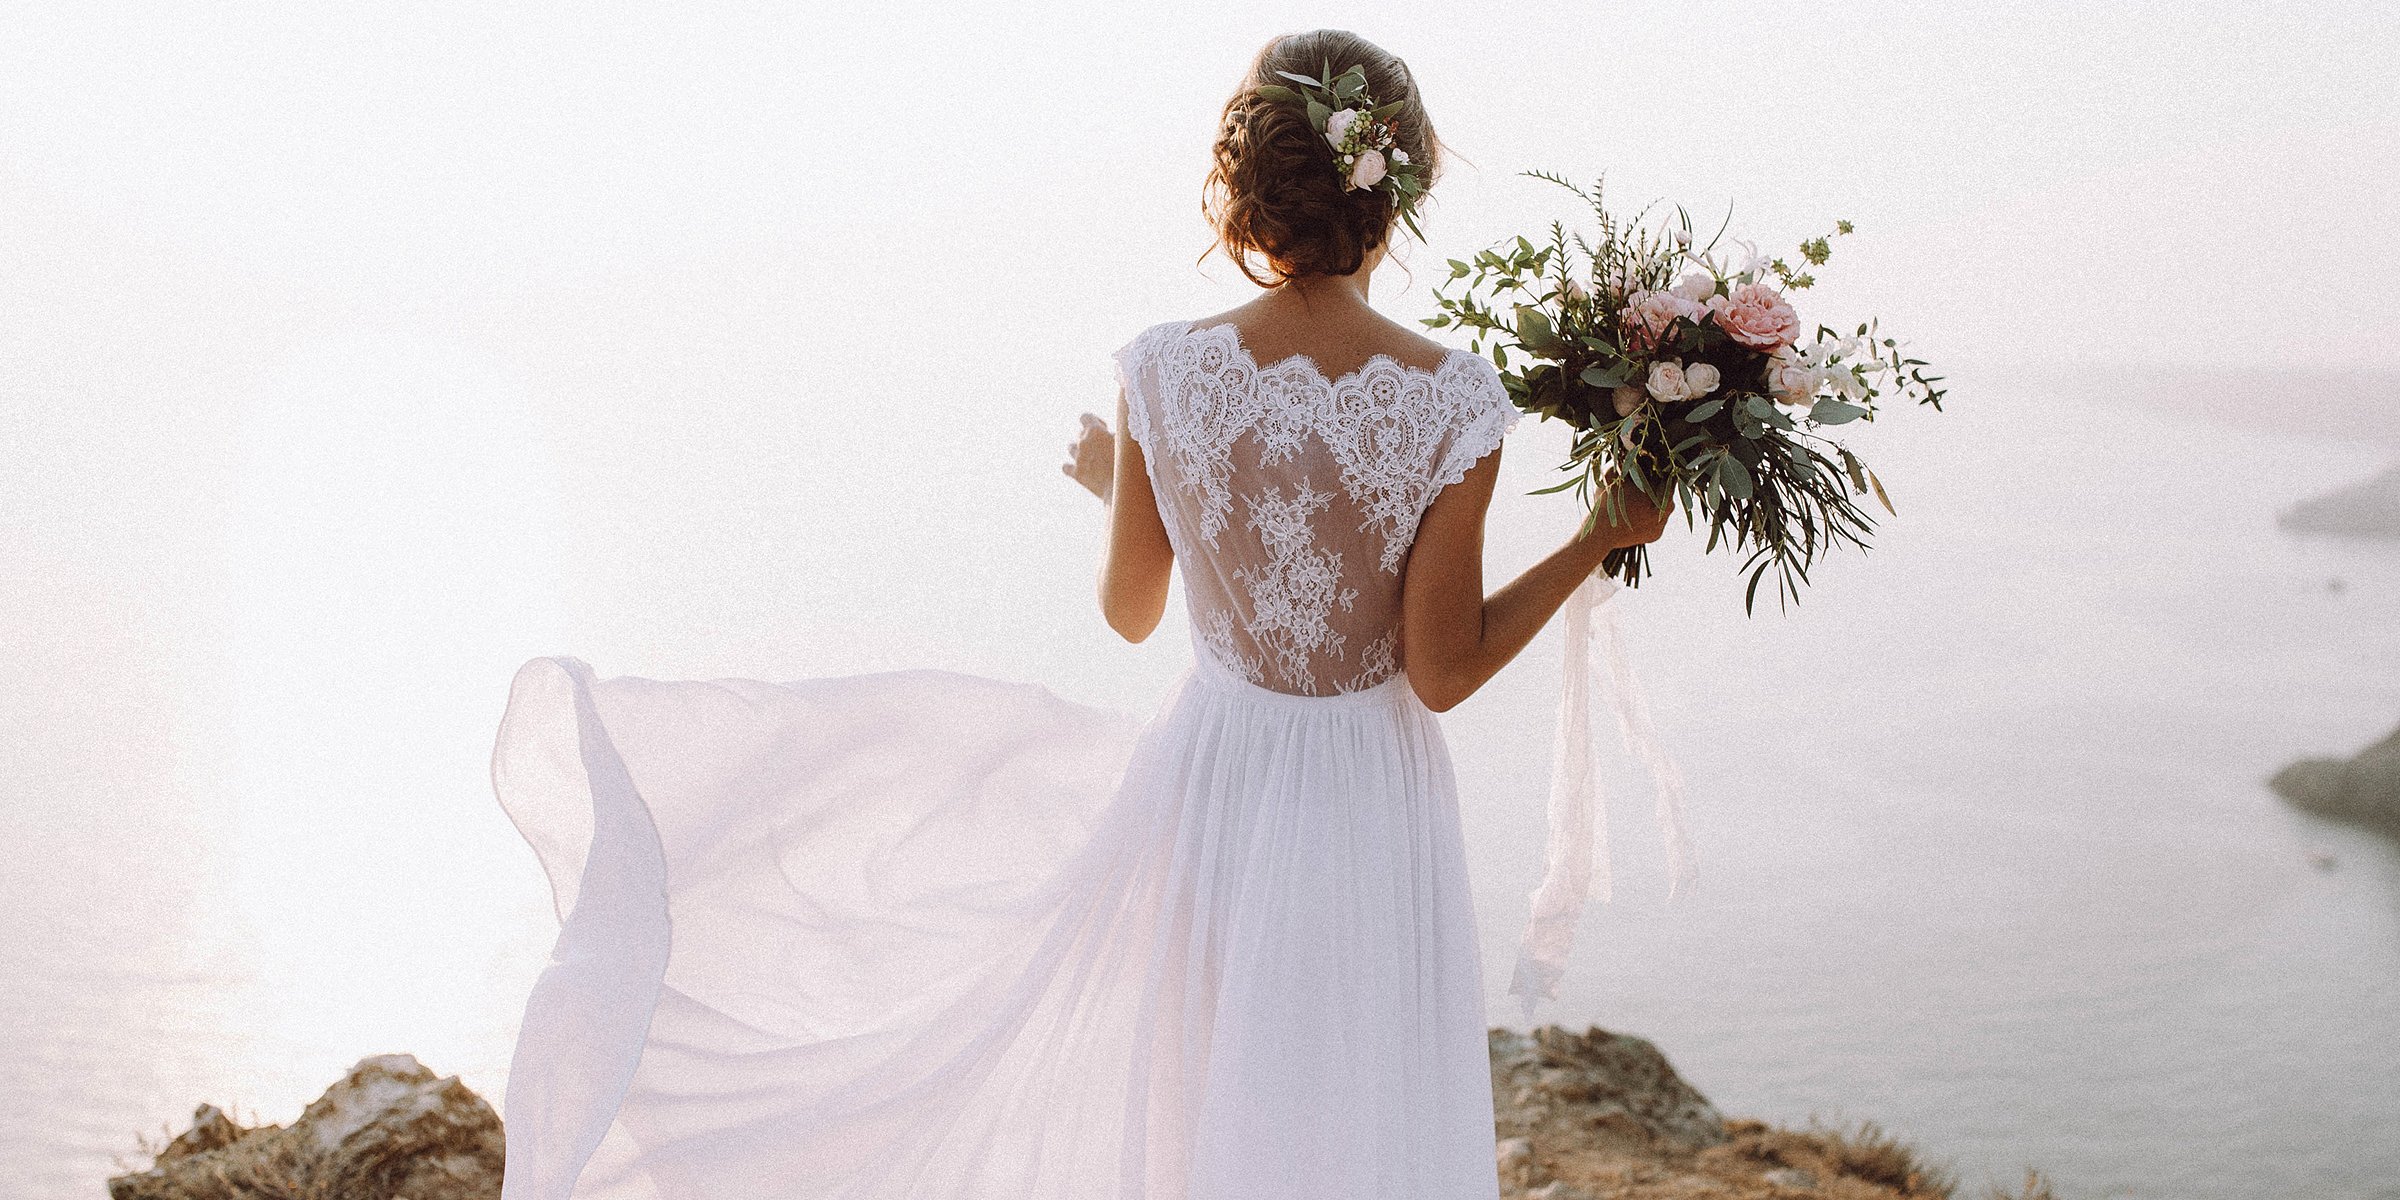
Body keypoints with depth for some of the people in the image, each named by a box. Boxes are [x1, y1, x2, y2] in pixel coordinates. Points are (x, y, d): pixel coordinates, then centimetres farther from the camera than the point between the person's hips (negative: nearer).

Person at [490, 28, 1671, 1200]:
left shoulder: (1164, 369, -13)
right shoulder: (1454, 397, -17)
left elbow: (1129, 612, 1)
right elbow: (1441, 674, -12)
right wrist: (1597, 542, -3)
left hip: (1206, 785, 1)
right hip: (1374, 813, -1)